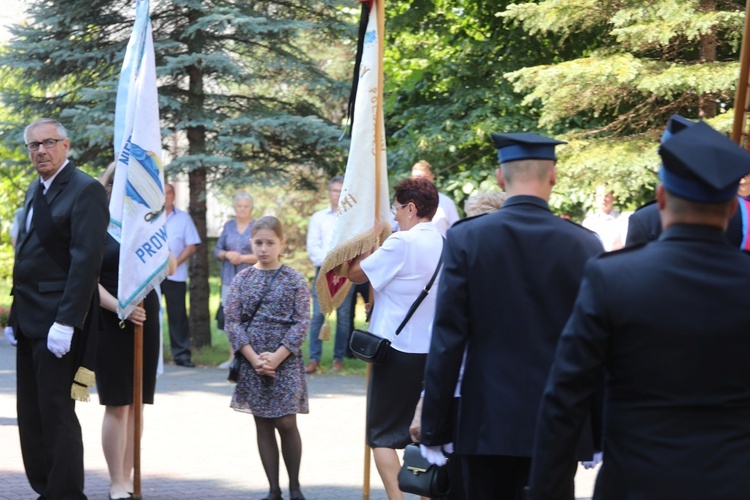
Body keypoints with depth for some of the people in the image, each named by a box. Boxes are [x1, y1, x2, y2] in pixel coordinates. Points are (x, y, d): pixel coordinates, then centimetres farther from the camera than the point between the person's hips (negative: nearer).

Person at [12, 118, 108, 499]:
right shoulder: (34, 192, 17)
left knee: (56, 411, -6)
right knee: (30, 414, 11)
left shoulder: (85, 191, -11)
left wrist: (66, 322, -23)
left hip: (58, 321, -9)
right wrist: (17, 316, 11)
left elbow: (86, 260, -18)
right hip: (30, 320, 9)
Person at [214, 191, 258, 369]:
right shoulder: (228, 226, 14)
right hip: (230, 279, 4)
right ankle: (233, 356, 13)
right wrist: (227, 254, -8)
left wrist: (243, 258, -12)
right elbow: (217, 251, 13)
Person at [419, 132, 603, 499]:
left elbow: (447, 339, -6)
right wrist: (598, 432, 9)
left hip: (487, 424, 0)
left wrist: (434, 428, -1)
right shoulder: (584, 245, -3)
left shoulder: (466, 239, -5)